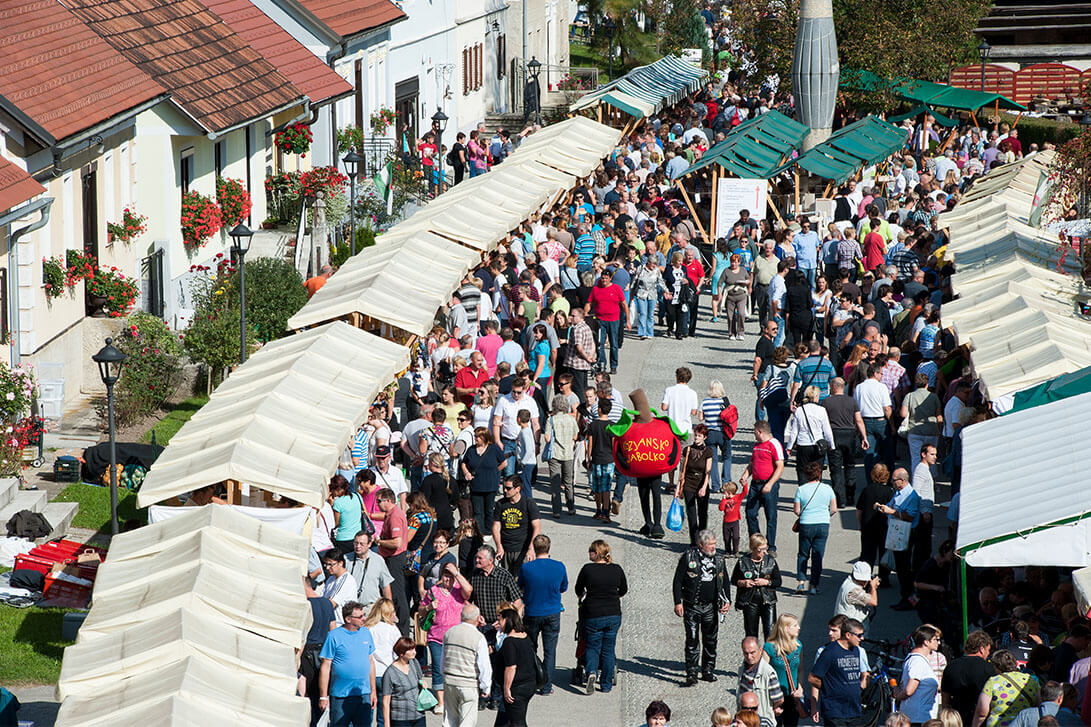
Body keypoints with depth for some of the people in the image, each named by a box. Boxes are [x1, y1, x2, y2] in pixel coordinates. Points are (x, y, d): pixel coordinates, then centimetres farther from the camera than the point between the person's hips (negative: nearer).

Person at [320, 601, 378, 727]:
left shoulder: (366, 633, 8)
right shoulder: (334, 636, -8)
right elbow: (325, 667, -6)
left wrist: (373, 691, 13)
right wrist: (323, 697, -9)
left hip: (363, 695, 4)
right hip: (340, 696, -4)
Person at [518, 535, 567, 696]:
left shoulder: (526, 568, -16)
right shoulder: (559, 567, -11)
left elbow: (520, 588, 2)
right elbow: (564, 588, 6)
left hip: (532, 614, 0)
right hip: (552, 614, 0)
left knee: (530, 650, 17)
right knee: (549, 651, 7)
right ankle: (546, 687, 7)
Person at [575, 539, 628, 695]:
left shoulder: (587, 569, -10)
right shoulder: (617, 570, -2)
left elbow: (578, 590, 5)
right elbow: (624, 590, 13)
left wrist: (582, 597, 28)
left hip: (593, 615, -2)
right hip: (614, 615, 2)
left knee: (592, 647, 12)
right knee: (608, 650, 13)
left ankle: (591, 672, -14)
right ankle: (606, 684, 17)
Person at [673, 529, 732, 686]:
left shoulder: (719, 559, 8)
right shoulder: (688, 557, -5)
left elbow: (725, 582, 16)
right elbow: (678, 580, -3)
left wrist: (727, 601, 4)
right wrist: (678, 602, -8)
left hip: (711, 607, 4)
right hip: (692, 607, -4)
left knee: (710, 640, 8)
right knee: (692, 640, -6)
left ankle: (708, 671, 20)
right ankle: (691, 674, -4)